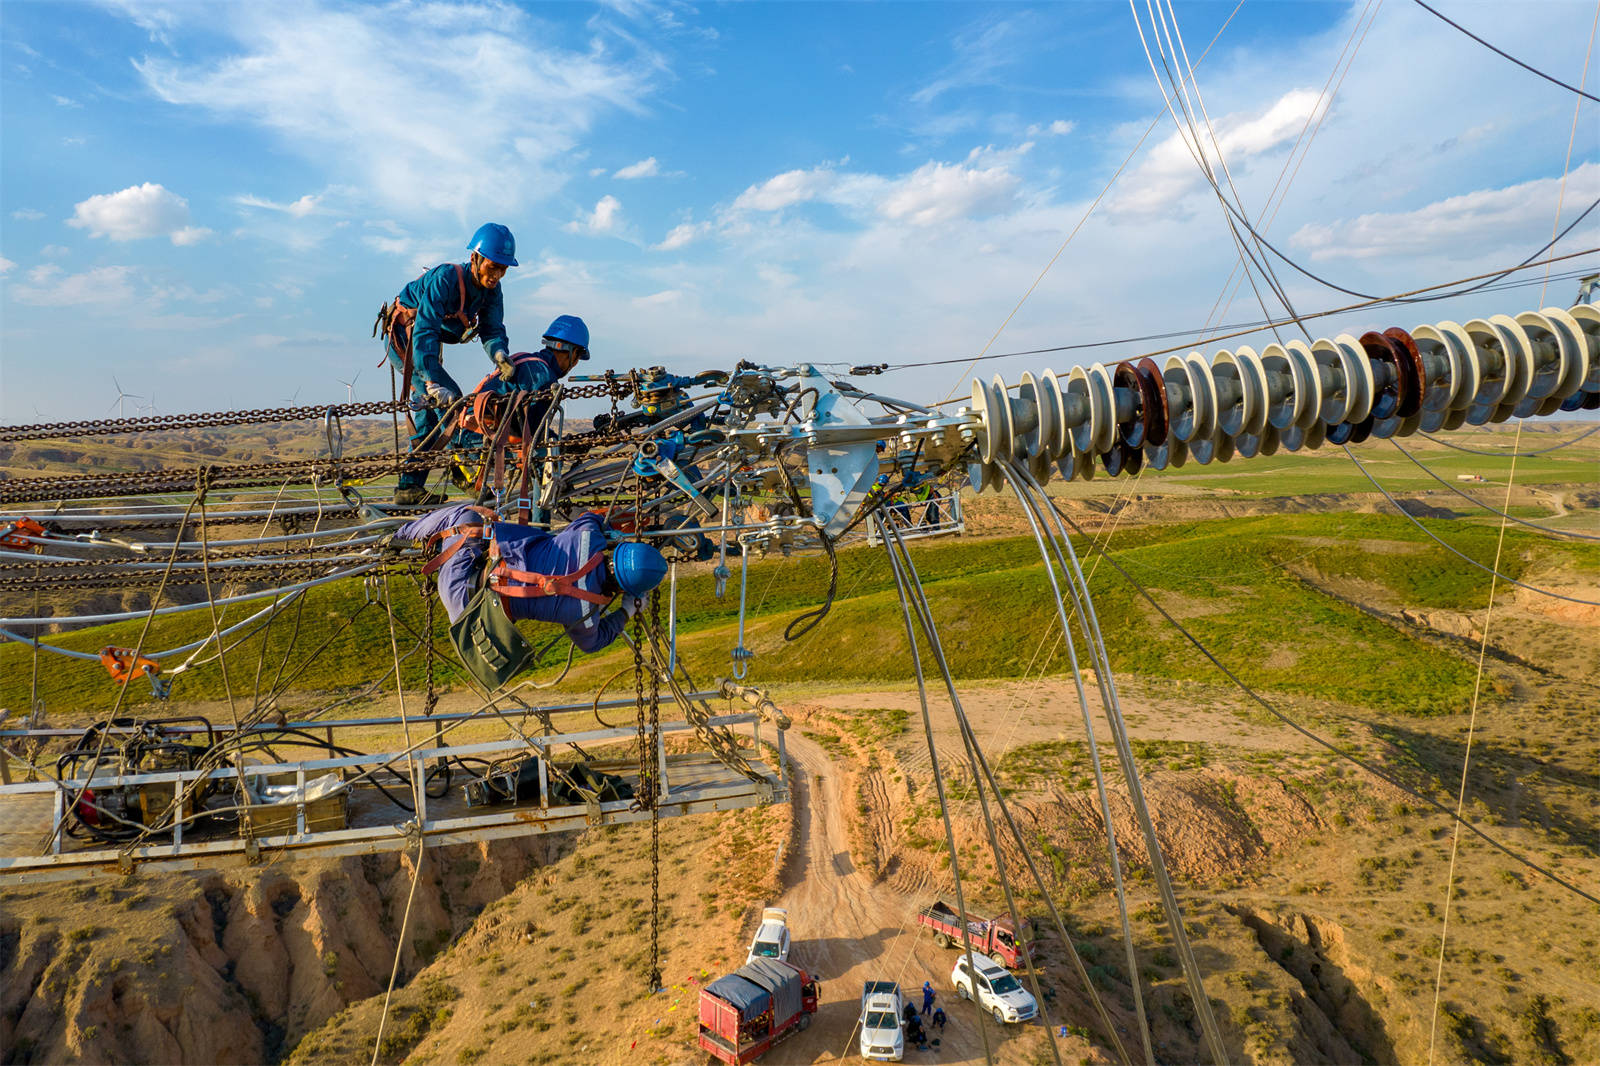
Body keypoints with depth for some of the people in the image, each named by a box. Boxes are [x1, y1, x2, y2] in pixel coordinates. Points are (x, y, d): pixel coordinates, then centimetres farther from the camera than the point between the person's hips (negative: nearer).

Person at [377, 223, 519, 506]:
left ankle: (409, 488, 14)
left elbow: (492, 329, -14)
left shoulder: (491, 290, -8)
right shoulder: (444, 278, -30)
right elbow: (424, 332, -37)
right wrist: (433, 384, -48)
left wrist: (500, 355, -39)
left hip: (424, 342, 9)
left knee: (428, 416, 8)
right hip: (402, 337, -9)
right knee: (449, 399, -23)